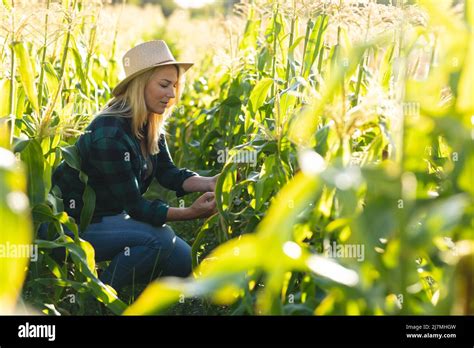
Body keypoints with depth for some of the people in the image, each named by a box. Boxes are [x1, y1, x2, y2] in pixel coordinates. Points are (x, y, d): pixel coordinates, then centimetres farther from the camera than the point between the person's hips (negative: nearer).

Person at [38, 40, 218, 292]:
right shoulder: (109, 134, -28)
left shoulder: (149, 125, 0)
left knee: (186, 264, -3)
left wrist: (209, 183, -21)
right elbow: (133, 205, -26)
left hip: (109, 216, 9)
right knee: (160, 238, -28)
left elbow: (168, 174, -2)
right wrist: (191, 213, -33)